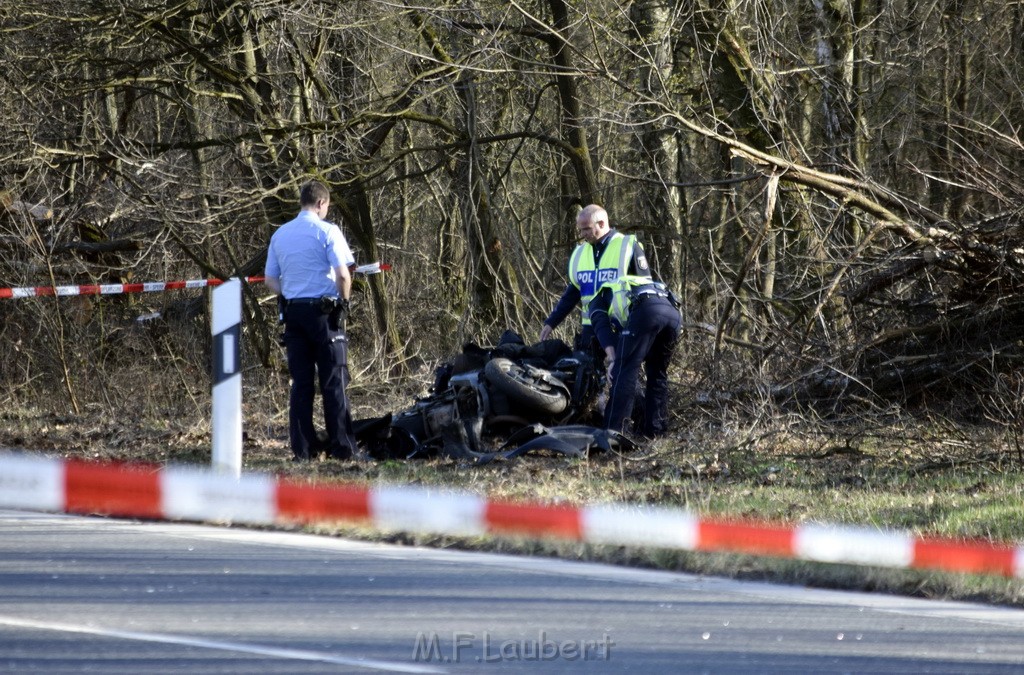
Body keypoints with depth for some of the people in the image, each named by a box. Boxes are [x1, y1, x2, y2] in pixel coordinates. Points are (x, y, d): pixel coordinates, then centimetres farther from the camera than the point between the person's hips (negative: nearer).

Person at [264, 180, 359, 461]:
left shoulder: (280, 235, 11)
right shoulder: (326, 231, -7)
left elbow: (270, 280, 12)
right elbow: (343, 274, -13)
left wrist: (288, 297, 14)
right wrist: (343, 301, 1)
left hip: (292, 311, 5)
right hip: (324, 311, -5)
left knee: (301, 382, 7)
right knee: (334, 381, -1)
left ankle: (303, 447, 5)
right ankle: (341, 446, -3)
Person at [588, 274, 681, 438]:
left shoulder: (598, 300, 29)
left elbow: (602, 327, 7)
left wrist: (612, 359, -1)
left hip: (646, 311, -6)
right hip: (673, 312, 6)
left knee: (625, 371, -4)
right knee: (657, 373, 22)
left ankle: (613, 430, -10)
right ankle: (655, 428, 22)